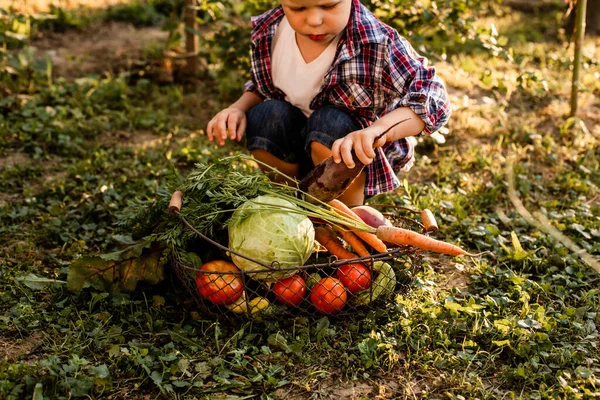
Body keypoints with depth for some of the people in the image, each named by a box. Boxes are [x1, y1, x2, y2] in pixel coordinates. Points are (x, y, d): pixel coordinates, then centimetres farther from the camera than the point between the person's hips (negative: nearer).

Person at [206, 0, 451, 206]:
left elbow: (434, 99, -30)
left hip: (358, 160, -4)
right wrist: (238, 108, -15)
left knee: (330, 123, -33)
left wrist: (375, 131, -48)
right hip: (297, 154, 4)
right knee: (264, 116, -25)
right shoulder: (268, 32, -10)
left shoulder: (378, 43, -25)